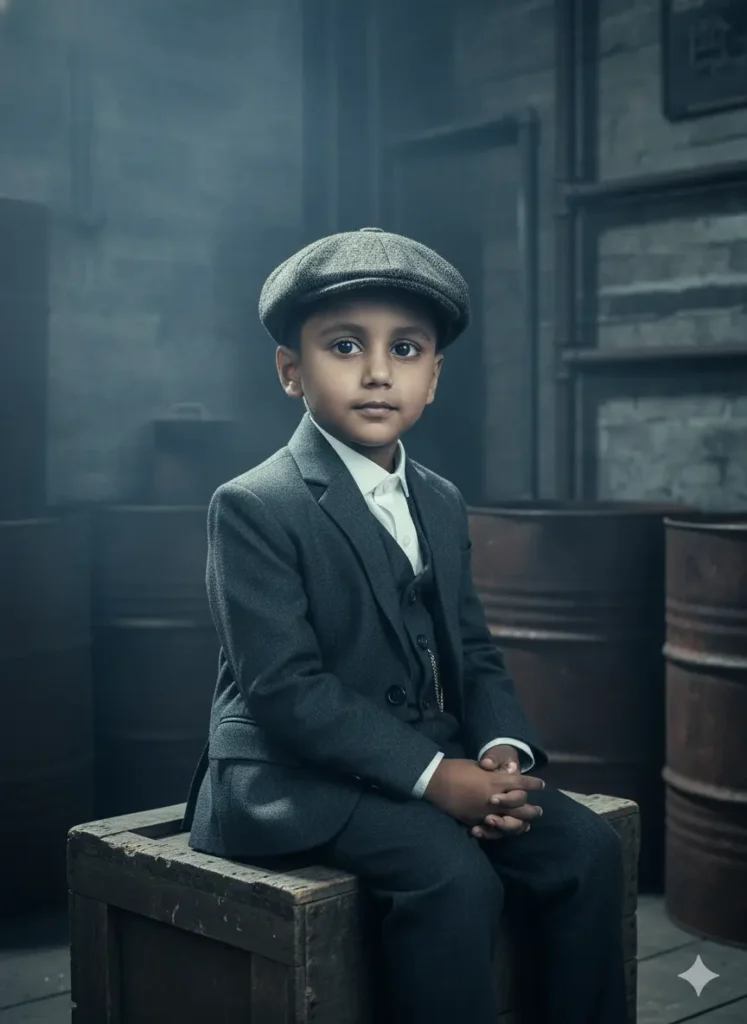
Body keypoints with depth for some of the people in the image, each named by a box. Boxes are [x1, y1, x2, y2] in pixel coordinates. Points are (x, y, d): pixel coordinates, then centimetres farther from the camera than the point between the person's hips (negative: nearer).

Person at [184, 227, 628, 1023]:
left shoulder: (441, 504, 12)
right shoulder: (253, 507, -12)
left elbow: (474, 655, 12)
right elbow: (286, 690, -19)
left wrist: (503, 749, -8)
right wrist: (432, 777, -23)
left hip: (434, 759, 7)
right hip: (296, 778, -7)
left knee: (584, 847, -10)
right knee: (454, 876, -28)